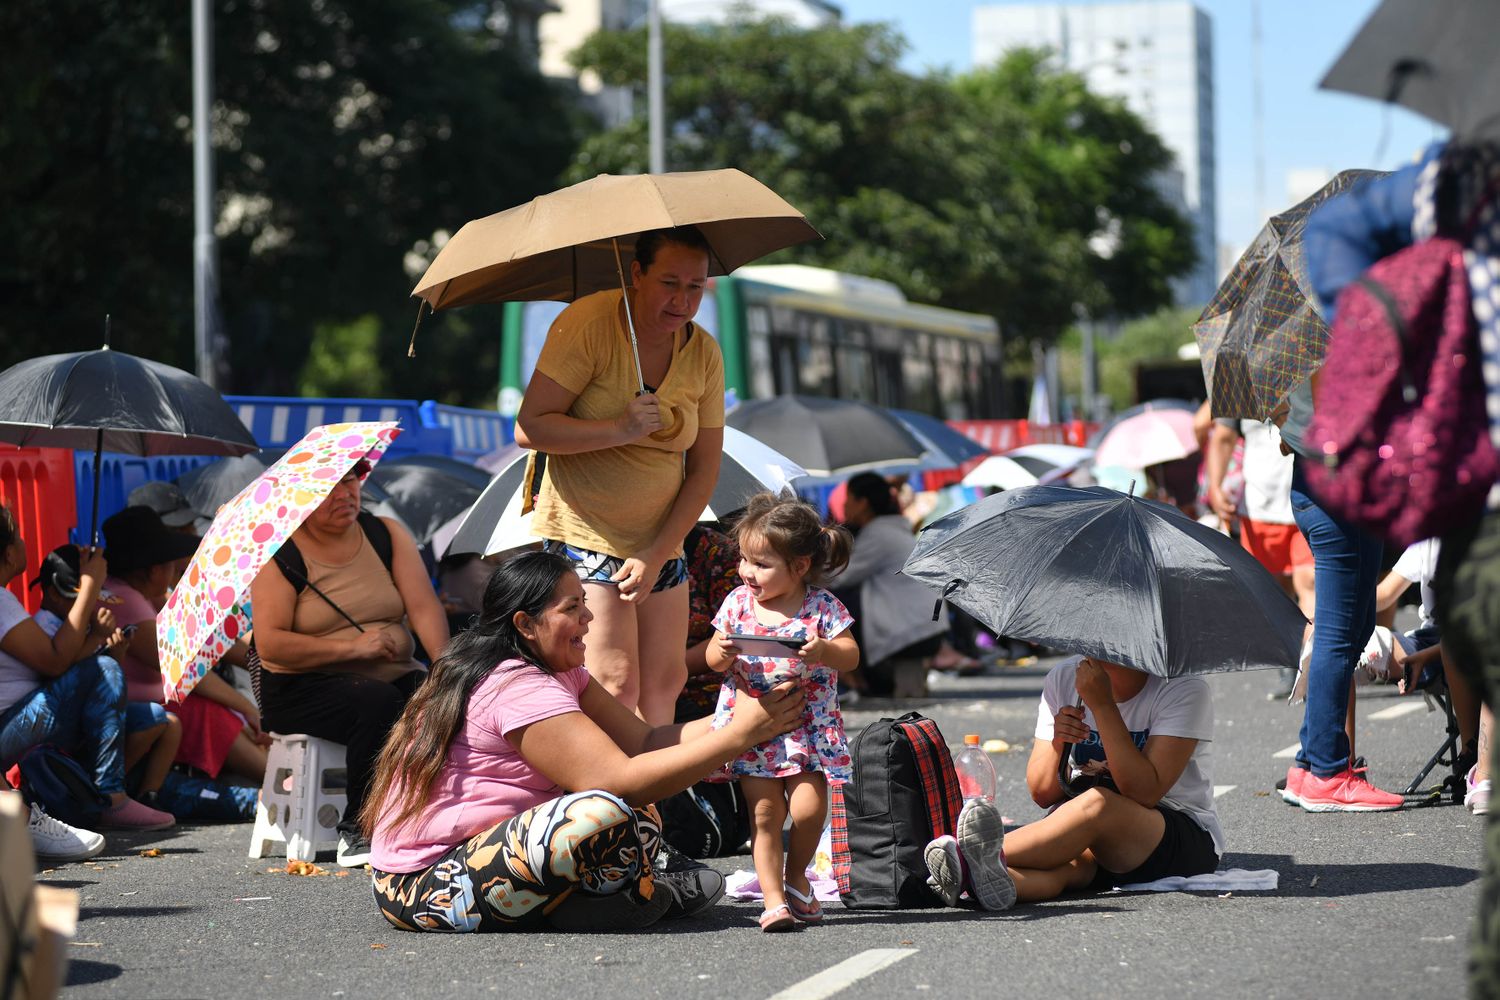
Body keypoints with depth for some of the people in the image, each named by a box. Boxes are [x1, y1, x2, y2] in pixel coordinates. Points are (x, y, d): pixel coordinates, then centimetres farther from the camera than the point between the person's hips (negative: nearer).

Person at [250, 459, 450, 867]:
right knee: (379, 703, -35)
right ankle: (358, 832, -23)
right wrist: (350, 648, -20)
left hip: (394, 674, 4)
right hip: (304, 687, -4)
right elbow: (269, 645, -13)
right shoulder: (281, 555, -3)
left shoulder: (387, 534, 9)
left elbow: (424, 607, -2)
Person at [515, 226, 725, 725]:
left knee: (665, 681, 3)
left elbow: (704, 468, 3)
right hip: (584, 533, -6)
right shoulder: (589, 323, -14)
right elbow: (529, 429, -18)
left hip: (660, 541, 6)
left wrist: (656, 555, -6)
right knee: (617, 682, -13)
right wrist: (620, 430, -28)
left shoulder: (703, 352, 1)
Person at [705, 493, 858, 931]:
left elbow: (850, 656, -7)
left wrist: (824, 651, -27)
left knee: (809, 805, -10)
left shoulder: (821, 606, -5)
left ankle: (796, 876, 17)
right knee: (765, 811, -5)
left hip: (808, 725, -1)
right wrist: (721, 653, -17)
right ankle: (773, 899, 0)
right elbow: (713, 660, 6)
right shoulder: (738, 602, 2)